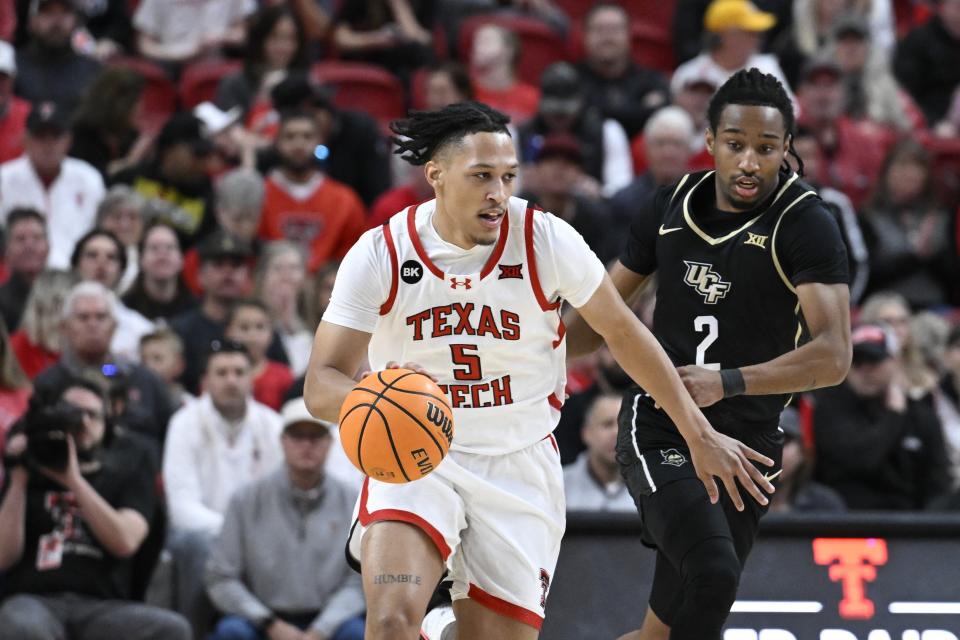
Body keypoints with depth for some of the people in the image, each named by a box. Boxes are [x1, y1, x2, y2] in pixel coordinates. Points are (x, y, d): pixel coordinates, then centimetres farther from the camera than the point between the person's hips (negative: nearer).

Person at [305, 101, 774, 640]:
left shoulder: (547, 240, -10)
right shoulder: (380, 254, -12)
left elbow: (623, 332, 4)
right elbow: (321, 384, -11)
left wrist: (700, 435, 6)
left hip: (519, 463, 2)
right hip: (416, 455, -1)